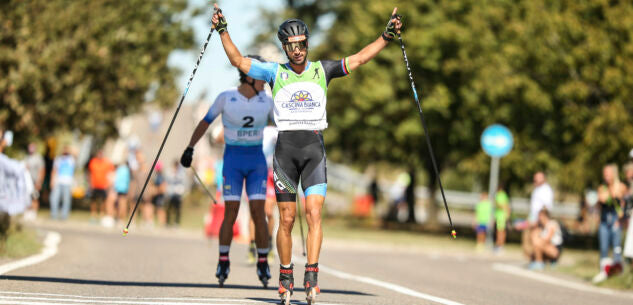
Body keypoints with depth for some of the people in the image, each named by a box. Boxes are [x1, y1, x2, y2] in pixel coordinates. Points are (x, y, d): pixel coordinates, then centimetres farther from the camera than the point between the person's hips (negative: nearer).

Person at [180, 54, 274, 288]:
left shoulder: (266, 101, 0)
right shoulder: (226, 98, -7)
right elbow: (205, 122, 3)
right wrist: (190, 148, 0)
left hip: (257, 162, 2)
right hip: (232, 161, -2)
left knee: (258, 212, -8)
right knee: (231, 213, -8)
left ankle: (263, 263, 3)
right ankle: (223, 262, 7)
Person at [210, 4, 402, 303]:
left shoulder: (322, 70, 9)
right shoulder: (275, 72, 7)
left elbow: (359, 58, 8)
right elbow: (239, 61, 5)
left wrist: (387, 36, 0)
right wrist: (223, 32, -4)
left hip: (314, 149, 0)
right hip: (285, 148, 0)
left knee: (314, 213, -13)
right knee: (287, 219, 2)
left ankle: (311, 277, -15)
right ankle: (285, 277, 15)